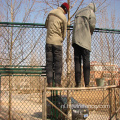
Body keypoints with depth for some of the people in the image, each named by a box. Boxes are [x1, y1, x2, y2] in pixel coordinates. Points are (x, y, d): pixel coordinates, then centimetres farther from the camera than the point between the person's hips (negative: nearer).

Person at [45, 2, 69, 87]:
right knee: (58, 63, 2)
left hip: (48, 42, 4)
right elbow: (64, 33, 2)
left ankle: (50, 82, 3)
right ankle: (57, 83, 2)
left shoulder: (51, 13, 7)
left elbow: (46, 25, 20)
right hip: (57, 42, -4)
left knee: (49, 63, 5)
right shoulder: (63, 18, -6)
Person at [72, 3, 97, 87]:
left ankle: (78, 82, -6)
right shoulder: (91, 12, 8)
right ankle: (87, 83, -5)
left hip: (76, 39, 4)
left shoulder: (78, 13, 25)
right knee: (86, 61, -3)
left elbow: (76, 26, 20)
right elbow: (92, 25, -4)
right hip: (85, 39, -4)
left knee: (77, 60, 1)